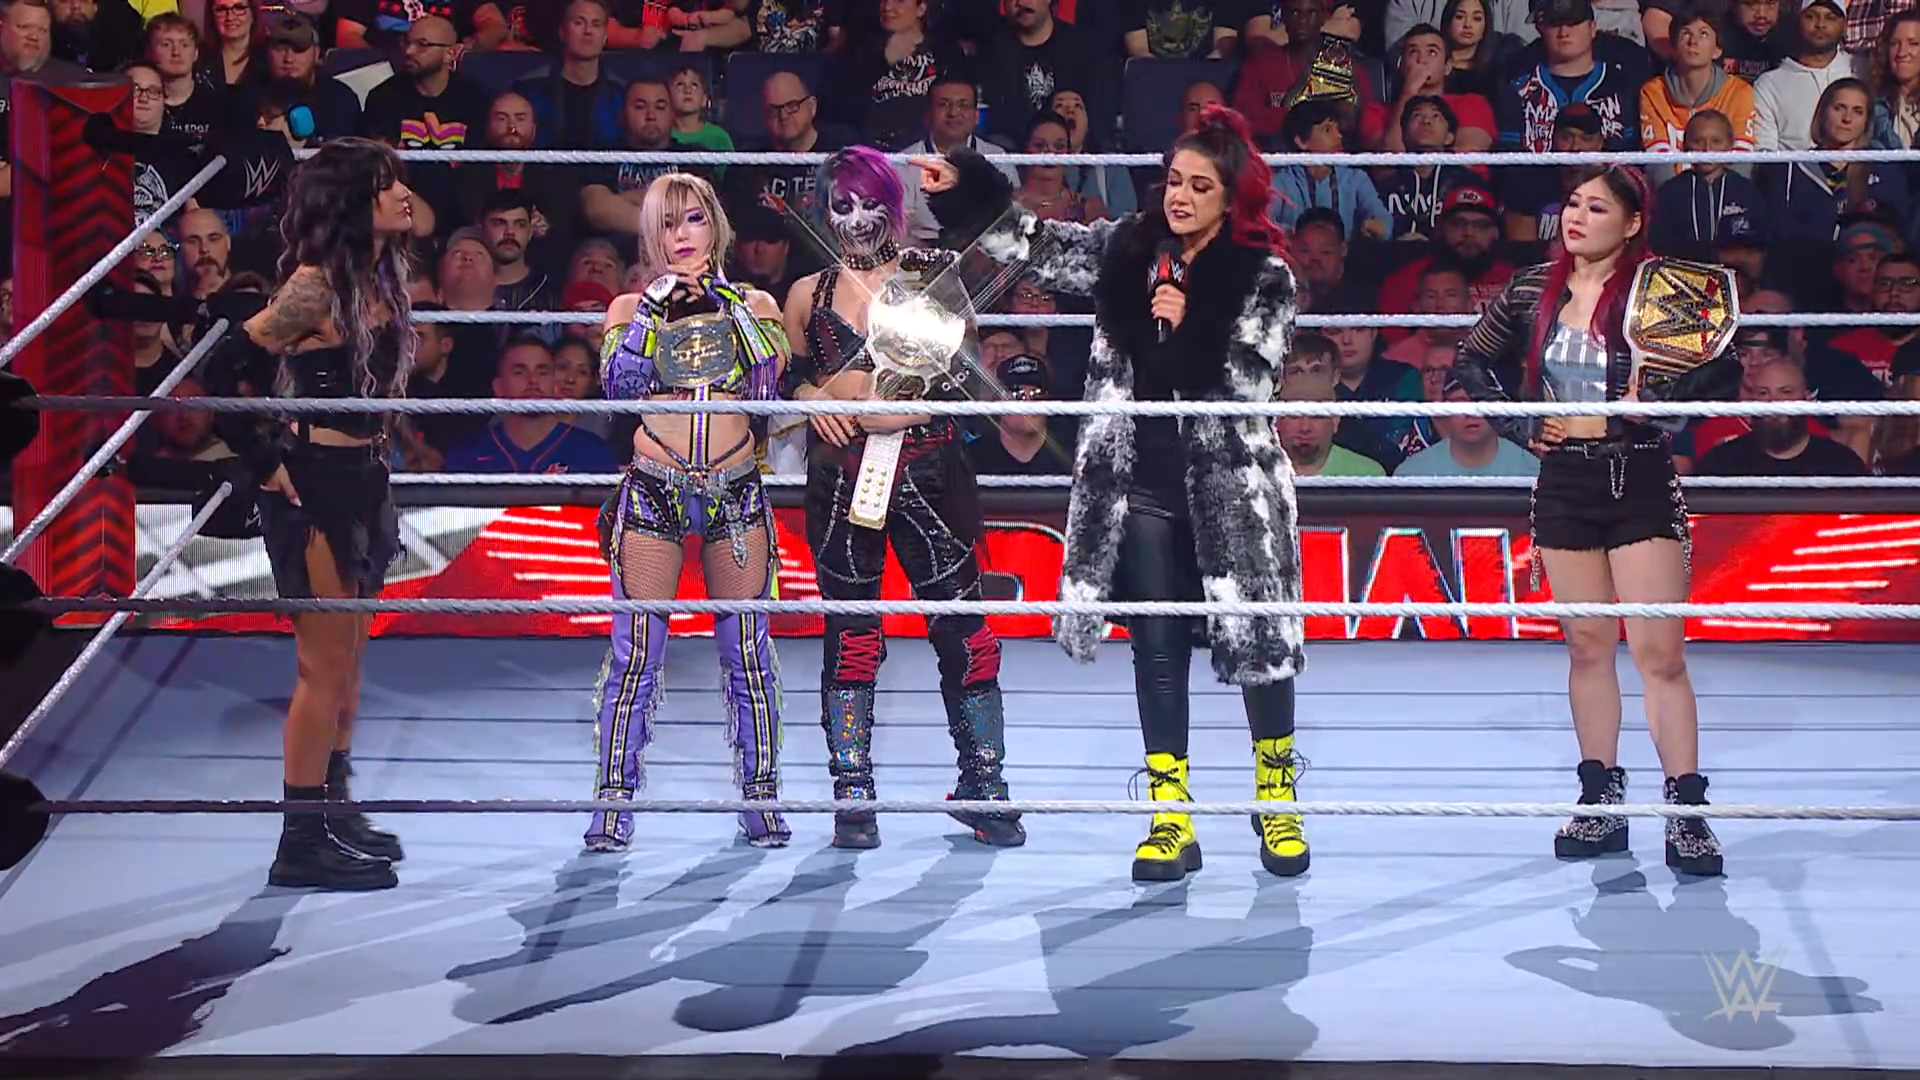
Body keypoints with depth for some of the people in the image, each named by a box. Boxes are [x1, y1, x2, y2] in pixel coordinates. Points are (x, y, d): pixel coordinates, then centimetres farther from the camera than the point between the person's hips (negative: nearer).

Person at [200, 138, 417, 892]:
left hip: (361, 481, 9)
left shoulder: (379, 278, 6)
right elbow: (225, 370, -21)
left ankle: (334, 813, 29)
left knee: (347, 658, 17)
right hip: (314, 486, -9)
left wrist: (373, 454, 14)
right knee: (325, 665, -3)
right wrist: (263, 464, -15)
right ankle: (302, 843, 6)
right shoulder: (316, 284, -18)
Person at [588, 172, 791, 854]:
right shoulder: (631, 307, 9)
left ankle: (761, 798, 11)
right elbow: (617, 384, -7)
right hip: (653, 491, 0)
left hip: (736, 492, 1)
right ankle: (614, 803, 3)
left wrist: (730, 299, -5)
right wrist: (655, 305, -8)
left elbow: (771, 382, -5)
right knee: (635, 652, -3)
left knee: (748, 652, 2)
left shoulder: (752, 304, 10)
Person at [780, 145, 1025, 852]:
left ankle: (982, 785, 10)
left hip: (927, 467, -1)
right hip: (840, 471, 1)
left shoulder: (930, 277, 6)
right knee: (851, 634, 5)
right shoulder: (809, 294, 10)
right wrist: (811, 397, -1)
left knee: (962, 625, -2)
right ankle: (853, 794, 13)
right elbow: (791, 375, 21)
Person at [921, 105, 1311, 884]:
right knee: (1157, 649, 5)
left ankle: (1278, 802, 22)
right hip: (1141, 484, 3)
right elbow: (1034, 244, 12)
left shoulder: (1264, 276, -4)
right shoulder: (1127, 249, 6)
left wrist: (1191, 331, -19)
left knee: (1259, 640, 2)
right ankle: (1171, 821, 12)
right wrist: (962, 191, 5)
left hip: (1230, 486, -3)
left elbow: (1253, 379, -13)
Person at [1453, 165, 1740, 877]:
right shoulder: (1533, 290, 5)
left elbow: (1723, 369, -12)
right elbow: (1473, 363, 15)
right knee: (1587, 647, 9)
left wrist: (1632, 414, -18)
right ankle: (1602, 801, 16)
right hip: (1564, 484, 4)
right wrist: (1521, 424, 2)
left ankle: (1686, 811, -4)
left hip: (1641, 484, -4)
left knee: (1660, 651, -7)